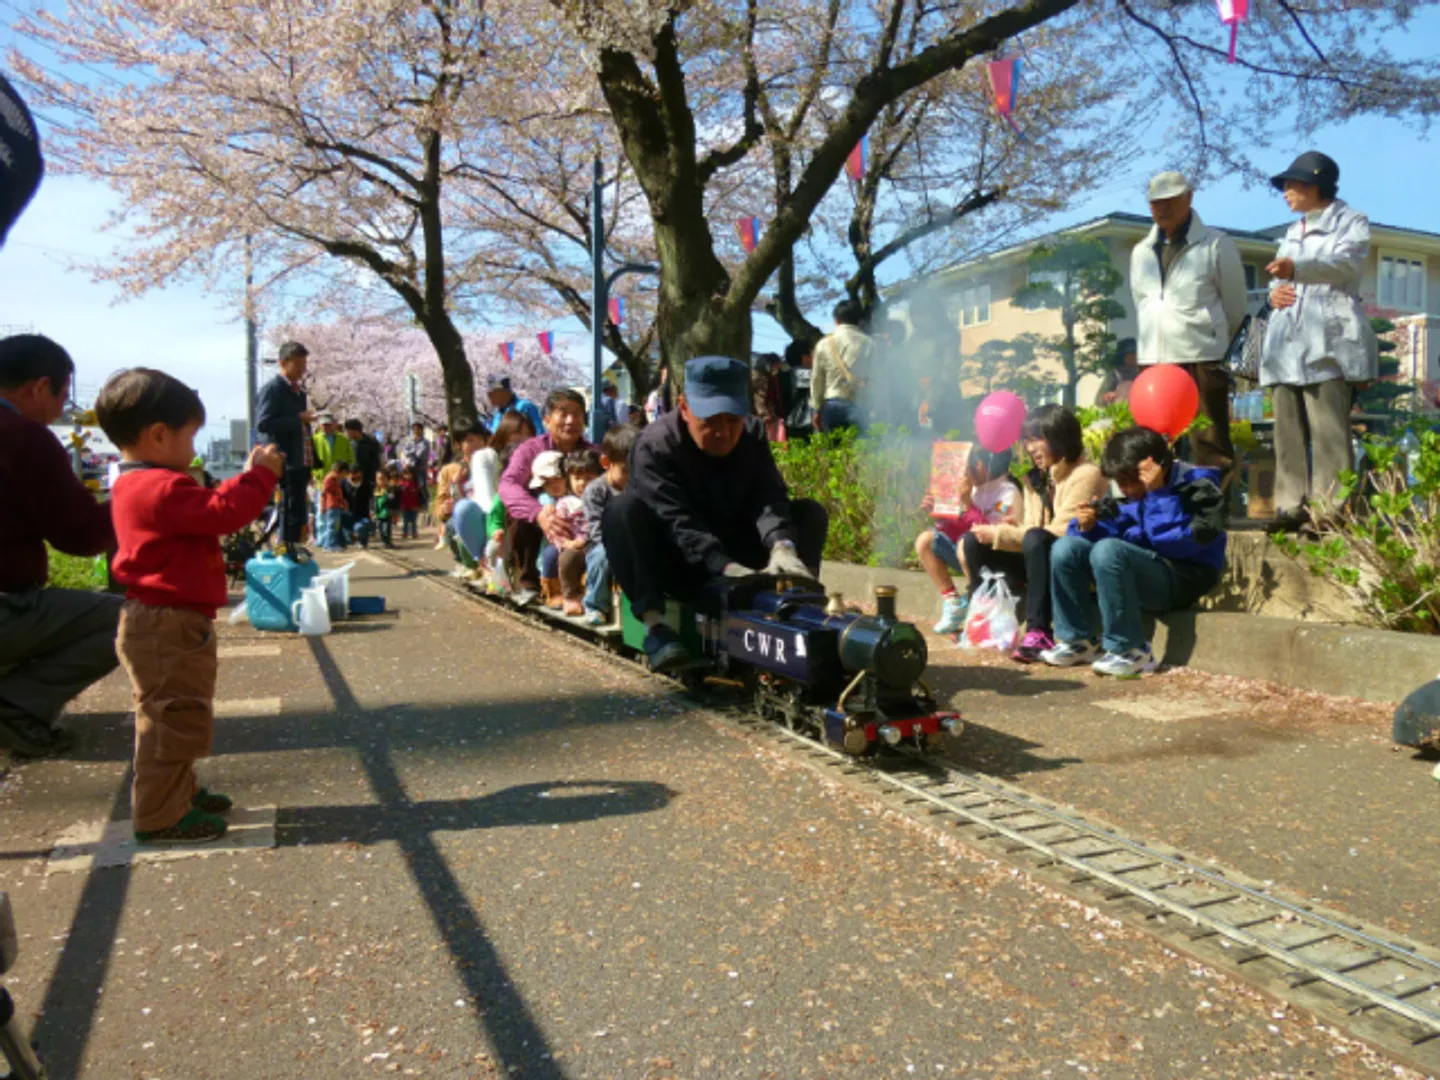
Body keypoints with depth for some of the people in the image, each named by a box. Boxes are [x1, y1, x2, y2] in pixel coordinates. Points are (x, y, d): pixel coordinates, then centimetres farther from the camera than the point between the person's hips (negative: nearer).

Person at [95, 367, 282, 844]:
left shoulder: (139, 485, 15)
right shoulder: (163, 488, -21)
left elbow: (208, 510, 17)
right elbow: (224, 512, -25)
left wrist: (250, 478, 13)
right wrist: (260, 474, -13)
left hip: (164, 622, 12)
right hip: (169, 625, -12)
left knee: (175, 719, 22)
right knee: (172, 721, -4)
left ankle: (177, 793, 34)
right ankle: (159, 816, 4)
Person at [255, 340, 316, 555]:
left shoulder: (299, 390, 18)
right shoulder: (272, 389, -8)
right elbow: (263, 423, -19)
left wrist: (312, 463, 17)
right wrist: (297, 419, -20)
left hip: (300, 463, 8)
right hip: (285, 463, -8)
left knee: (297, 513, 13)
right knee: (291, 512, -6)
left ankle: (292, 552, 22)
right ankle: (287, 553, 0)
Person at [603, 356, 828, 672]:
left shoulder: (753, 435, -4)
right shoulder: (655, 445, -19)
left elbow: (769, 499, -18)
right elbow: (679, 523, -31)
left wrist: (782, 547, -40)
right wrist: (729, 568, -45)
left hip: (736, 556, 4)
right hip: (678, 568, -4)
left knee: (811, 513, -10)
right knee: (623, 509, -31)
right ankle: (654, 624, -33)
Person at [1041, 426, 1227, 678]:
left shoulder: (1196, 486, -11)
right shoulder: (1136, 494, 9)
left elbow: (1177, 543, -25)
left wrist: (1158, 493, -27)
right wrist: (1088, 527, -8)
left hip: (1184, 579, -8)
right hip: (1145, 570, 8)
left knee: (1108, 550, -32)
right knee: (1065, 548, -4)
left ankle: (1131, 652, -22)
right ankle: (1076, 640, -1)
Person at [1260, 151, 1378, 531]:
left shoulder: (1351, 222, 7)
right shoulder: (1292, 234, 28)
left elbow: (1347, 262, -12)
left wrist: (1297, 268, -32)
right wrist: (1274, 291, 2)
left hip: (1329, 342, -7)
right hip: (1287, 342, 7)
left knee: (1329, 431, -13)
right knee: (1289, 429, 2)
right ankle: (1292, 504, 3)